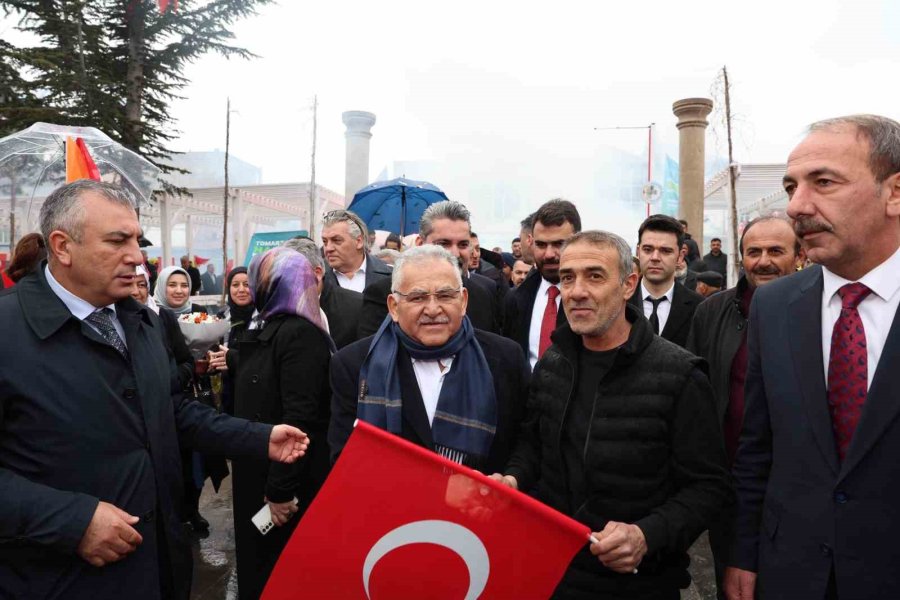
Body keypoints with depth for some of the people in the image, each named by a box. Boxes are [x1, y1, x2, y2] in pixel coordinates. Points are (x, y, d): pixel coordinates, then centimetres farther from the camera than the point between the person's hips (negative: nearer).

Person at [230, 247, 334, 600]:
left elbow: (300, 419, -25)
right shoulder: (270, 328, 10)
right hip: (259, 469, 9)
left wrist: (281, 490, -22)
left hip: (285, 477, -9)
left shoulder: (299, 334, -20)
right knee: (257, 556, 20)